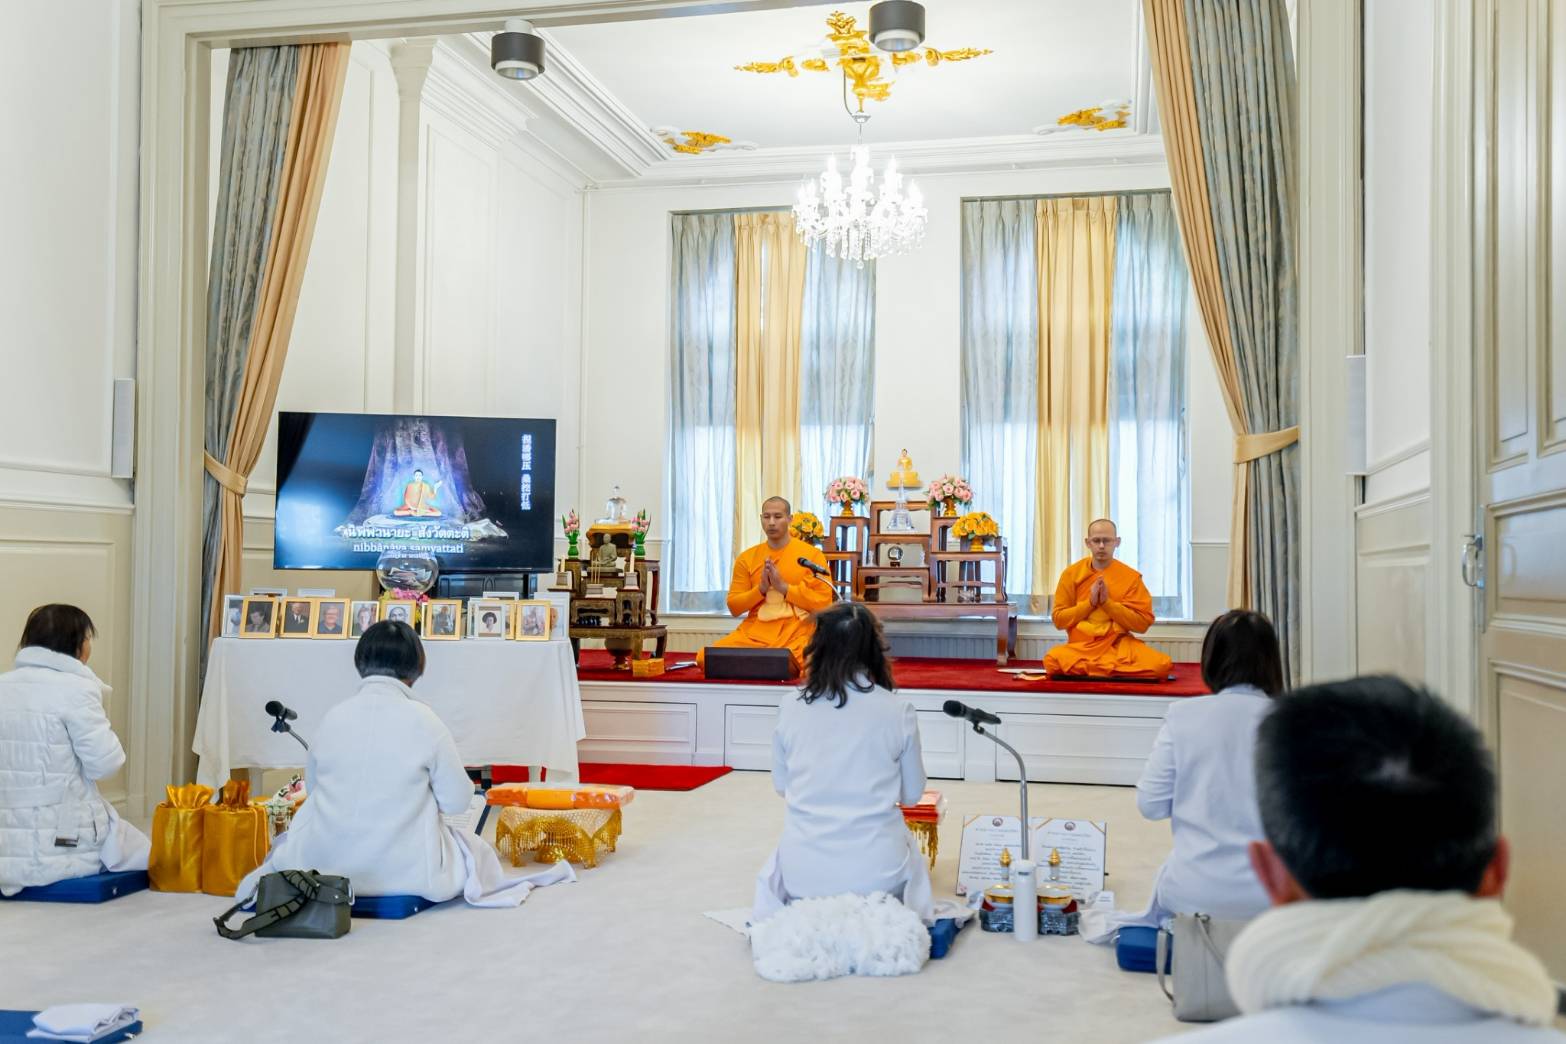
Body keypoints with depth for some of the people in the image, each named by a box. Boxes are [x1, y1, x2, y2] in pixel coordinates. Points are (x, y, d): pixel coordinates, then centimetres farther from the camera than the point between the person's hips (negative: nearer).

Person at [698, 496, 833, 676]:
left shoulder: (812, 554, 3)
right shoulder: (747, 558, 12)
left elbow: (824, 603, -4)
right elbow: (734, 607, 10)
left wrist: (783, 587, -9)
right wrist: (761, 588, -6)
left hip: (795, 634, -3)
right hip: (754, 633, 3)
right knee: (706, 658, -19)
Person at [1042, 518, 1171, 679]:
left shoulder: (1131, 576, 3)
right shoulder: (1071, 573, 5)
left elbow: (1143, 622, -2)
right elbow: (1059, 619, 4)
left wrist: (1107, 602, -11)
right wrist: (1090, 602, -9)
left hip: (1119, 645, 0)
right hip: (1081, 646, 0)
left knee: (1161, 665, -29)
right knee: (1053, 661, -35)